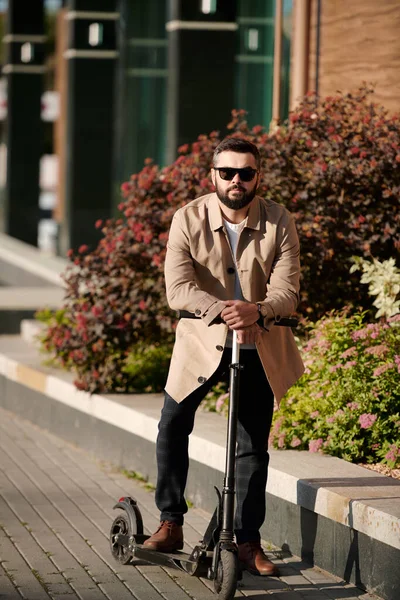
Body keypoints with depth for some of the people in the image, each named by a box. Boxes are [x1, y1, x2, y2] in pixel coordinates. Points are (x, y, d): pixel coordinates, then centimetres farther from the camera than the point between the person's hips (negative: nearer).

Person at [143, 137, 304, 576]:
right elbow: (178, 288, -23)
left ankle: (248, 542, 14)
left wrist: (256, 310, -40)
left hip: (260, 348, 0)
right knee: (172, 426, 2)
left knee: (253, 446, 5)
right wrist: (222, 309, -41)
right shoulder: (189, 219, -13)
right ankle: (170, 525, 19)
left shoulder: (279, 222, -11)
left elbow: (287, 291, -18)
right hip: (201, 342, 0)